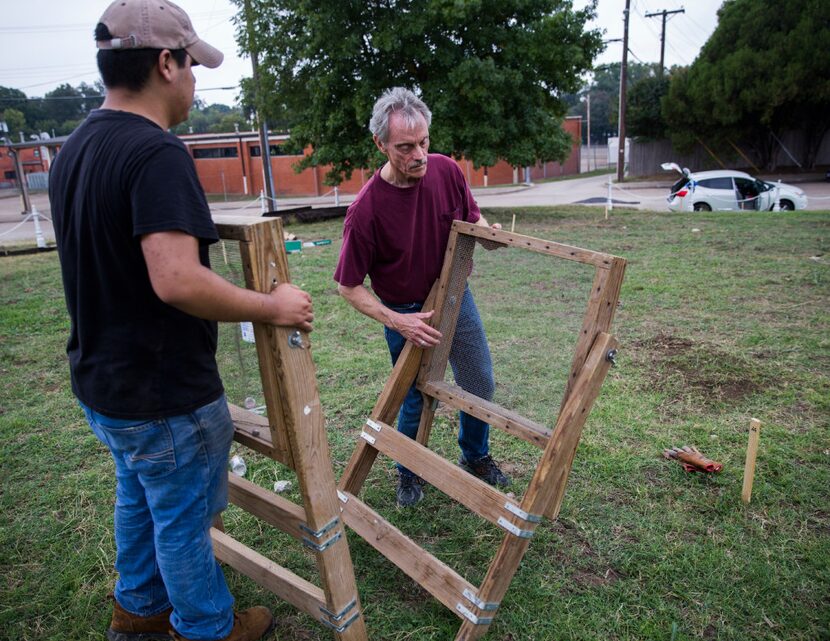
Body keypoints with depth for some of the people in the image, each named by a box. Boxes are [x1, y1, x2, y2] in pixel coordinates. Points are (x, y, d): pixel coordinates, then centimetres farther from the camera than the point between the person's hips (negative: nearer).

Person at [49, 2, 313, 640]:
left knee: (138, 500, 26)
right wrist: (273, 306, -22)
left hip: (100, 382, 9)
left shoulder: (73, 151, 6)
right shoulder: (157, 153, -24)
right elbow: (178, 281, -34)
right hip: (164, 395, -9)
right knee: (184, 519, 12)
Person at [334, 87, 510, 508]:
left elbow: (471, 216, 7)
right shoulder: (365, 210, -27)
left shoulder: (446, 170, -13)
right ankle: (409, 472, 37)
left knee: (480, 386, 13)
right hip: (405, 315, -4)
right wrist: (397, 321, -25)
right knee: (416, 401, 7)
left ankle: (476, 458, 41)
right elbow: (348, 286, -17)